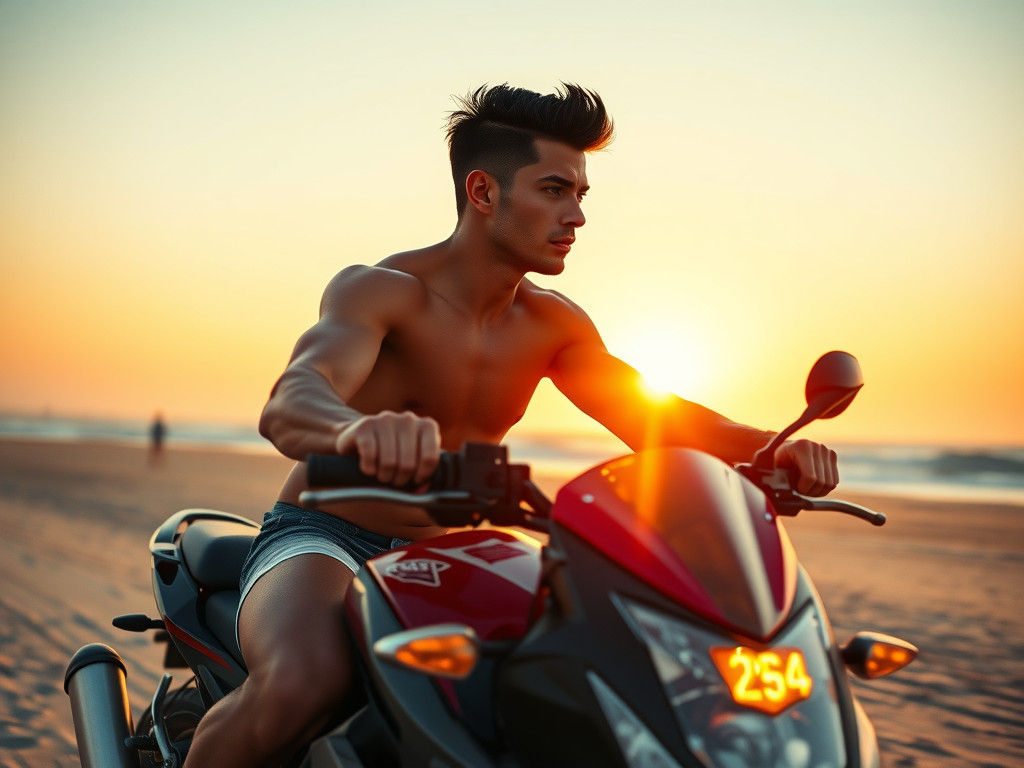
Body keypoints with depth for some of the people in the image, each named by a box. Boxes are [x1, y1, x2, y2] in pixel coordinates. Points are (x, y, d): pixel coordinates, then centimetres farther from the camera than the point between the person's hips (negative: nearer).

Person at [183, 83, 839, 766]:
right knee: (302, 687, -38)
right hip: (321, 539, -6)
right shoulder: (378, 290, -16)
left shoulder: (553, 325, 5)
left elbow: (654, 419, 5)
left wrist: (768, 445, -17)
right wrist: (359, 430, -61)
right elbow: (290, 403, -35)